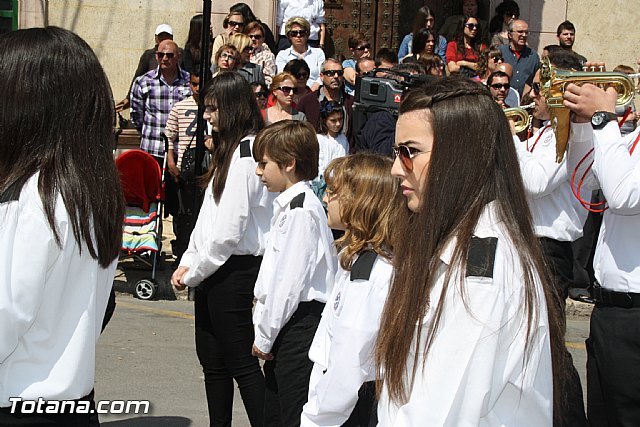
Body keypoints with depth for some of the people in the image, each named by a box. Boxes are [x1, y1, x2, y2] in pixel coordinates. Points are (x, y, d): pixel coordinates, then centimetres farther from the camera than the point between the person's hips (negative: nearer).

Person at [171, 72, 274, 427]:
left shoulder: (245, 154, -17)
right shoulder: (228, 150, 14)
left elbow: (229, 228, -21)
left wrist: (194, 273, -11)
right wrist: (188, 262, 8)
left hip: (234, 272, -10)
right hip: (213, 270, 10)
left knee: (241, 362, -3)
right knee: (212, 361, 15)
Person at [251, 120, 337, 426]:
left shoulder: (301, 210, -17)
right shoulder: (288, 205, 13)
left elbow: (289, 282, -19)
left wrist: (265, 337, -13)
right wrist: (264, 331, 12)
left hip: (299, 327, -10)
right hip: (283, 326, 10)